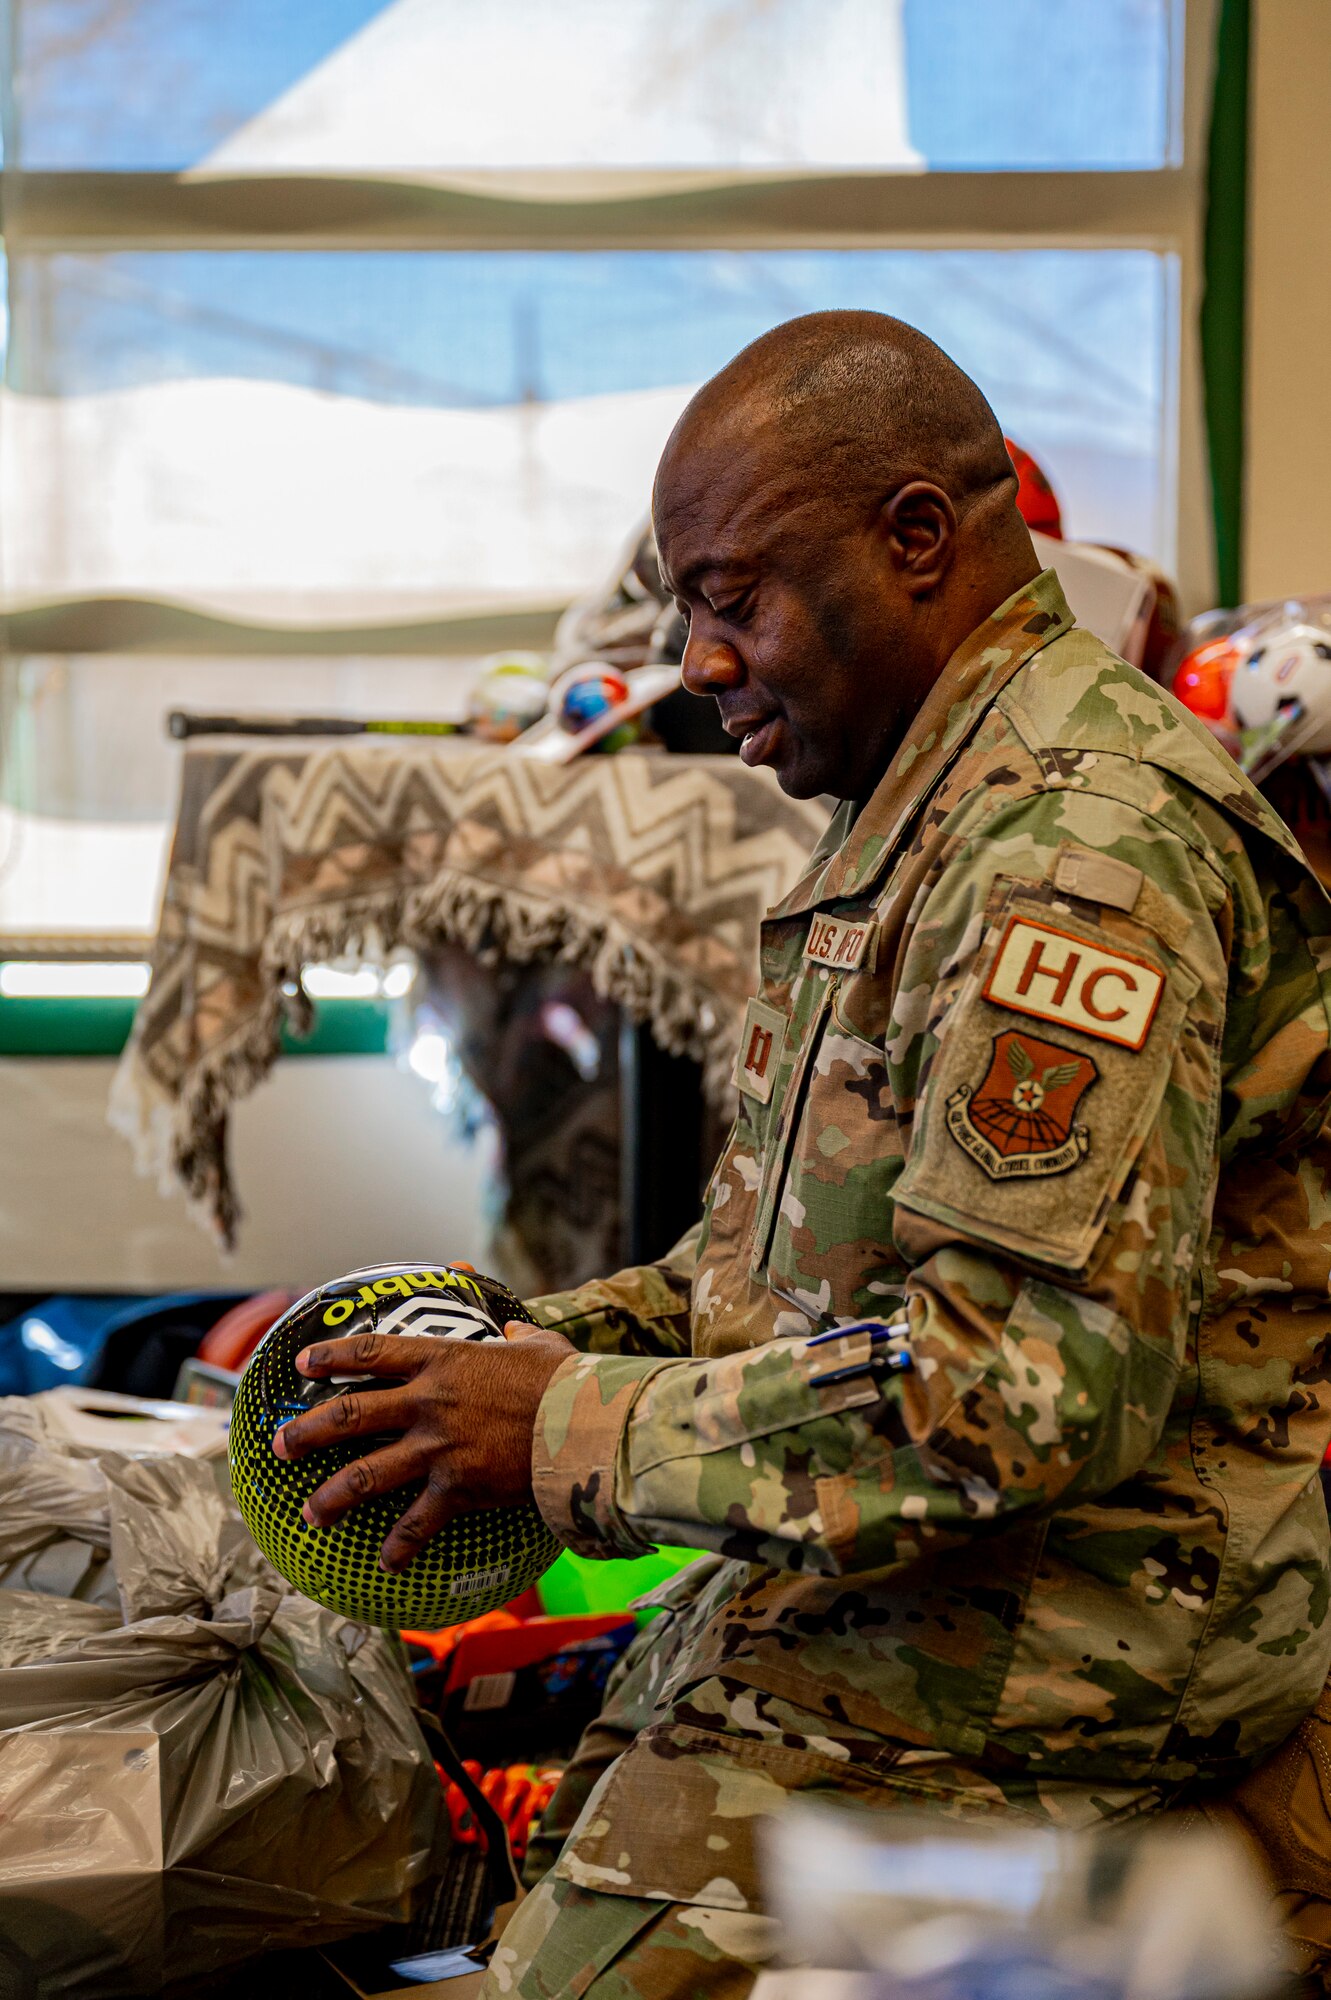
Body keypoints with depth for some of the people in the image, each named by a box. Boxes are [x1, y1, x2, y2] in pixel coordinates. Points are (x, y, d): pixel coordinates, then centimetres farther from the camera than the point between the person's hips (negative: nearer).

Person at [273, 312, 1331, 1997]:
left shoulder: (1083, 845, -19)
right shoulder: (926, 811, 18)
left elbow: (1034, 1377, -27)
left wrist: (579, 1431, -20)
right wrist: (546, 1348, 7)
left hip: (999, 1688, -10)